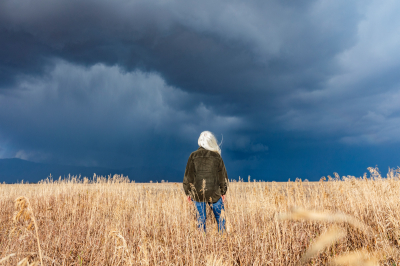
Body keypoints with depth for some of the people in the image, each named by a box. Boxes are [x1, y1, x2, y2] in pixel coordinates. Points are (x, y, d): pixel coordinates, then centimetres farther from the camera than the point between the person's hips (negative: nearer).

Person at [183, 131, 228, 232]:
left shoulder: (193, 156, -6)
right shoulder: (217, 156, -6)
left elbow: (188, 176, -3)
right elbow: (223, 176, 0)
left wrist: (188, 192, 7)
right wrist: (223, 192, 10)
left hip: (197, 193, 1)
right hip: (214, 193, -1)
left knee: (201, 217, 15)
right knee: (220, 216, 15)